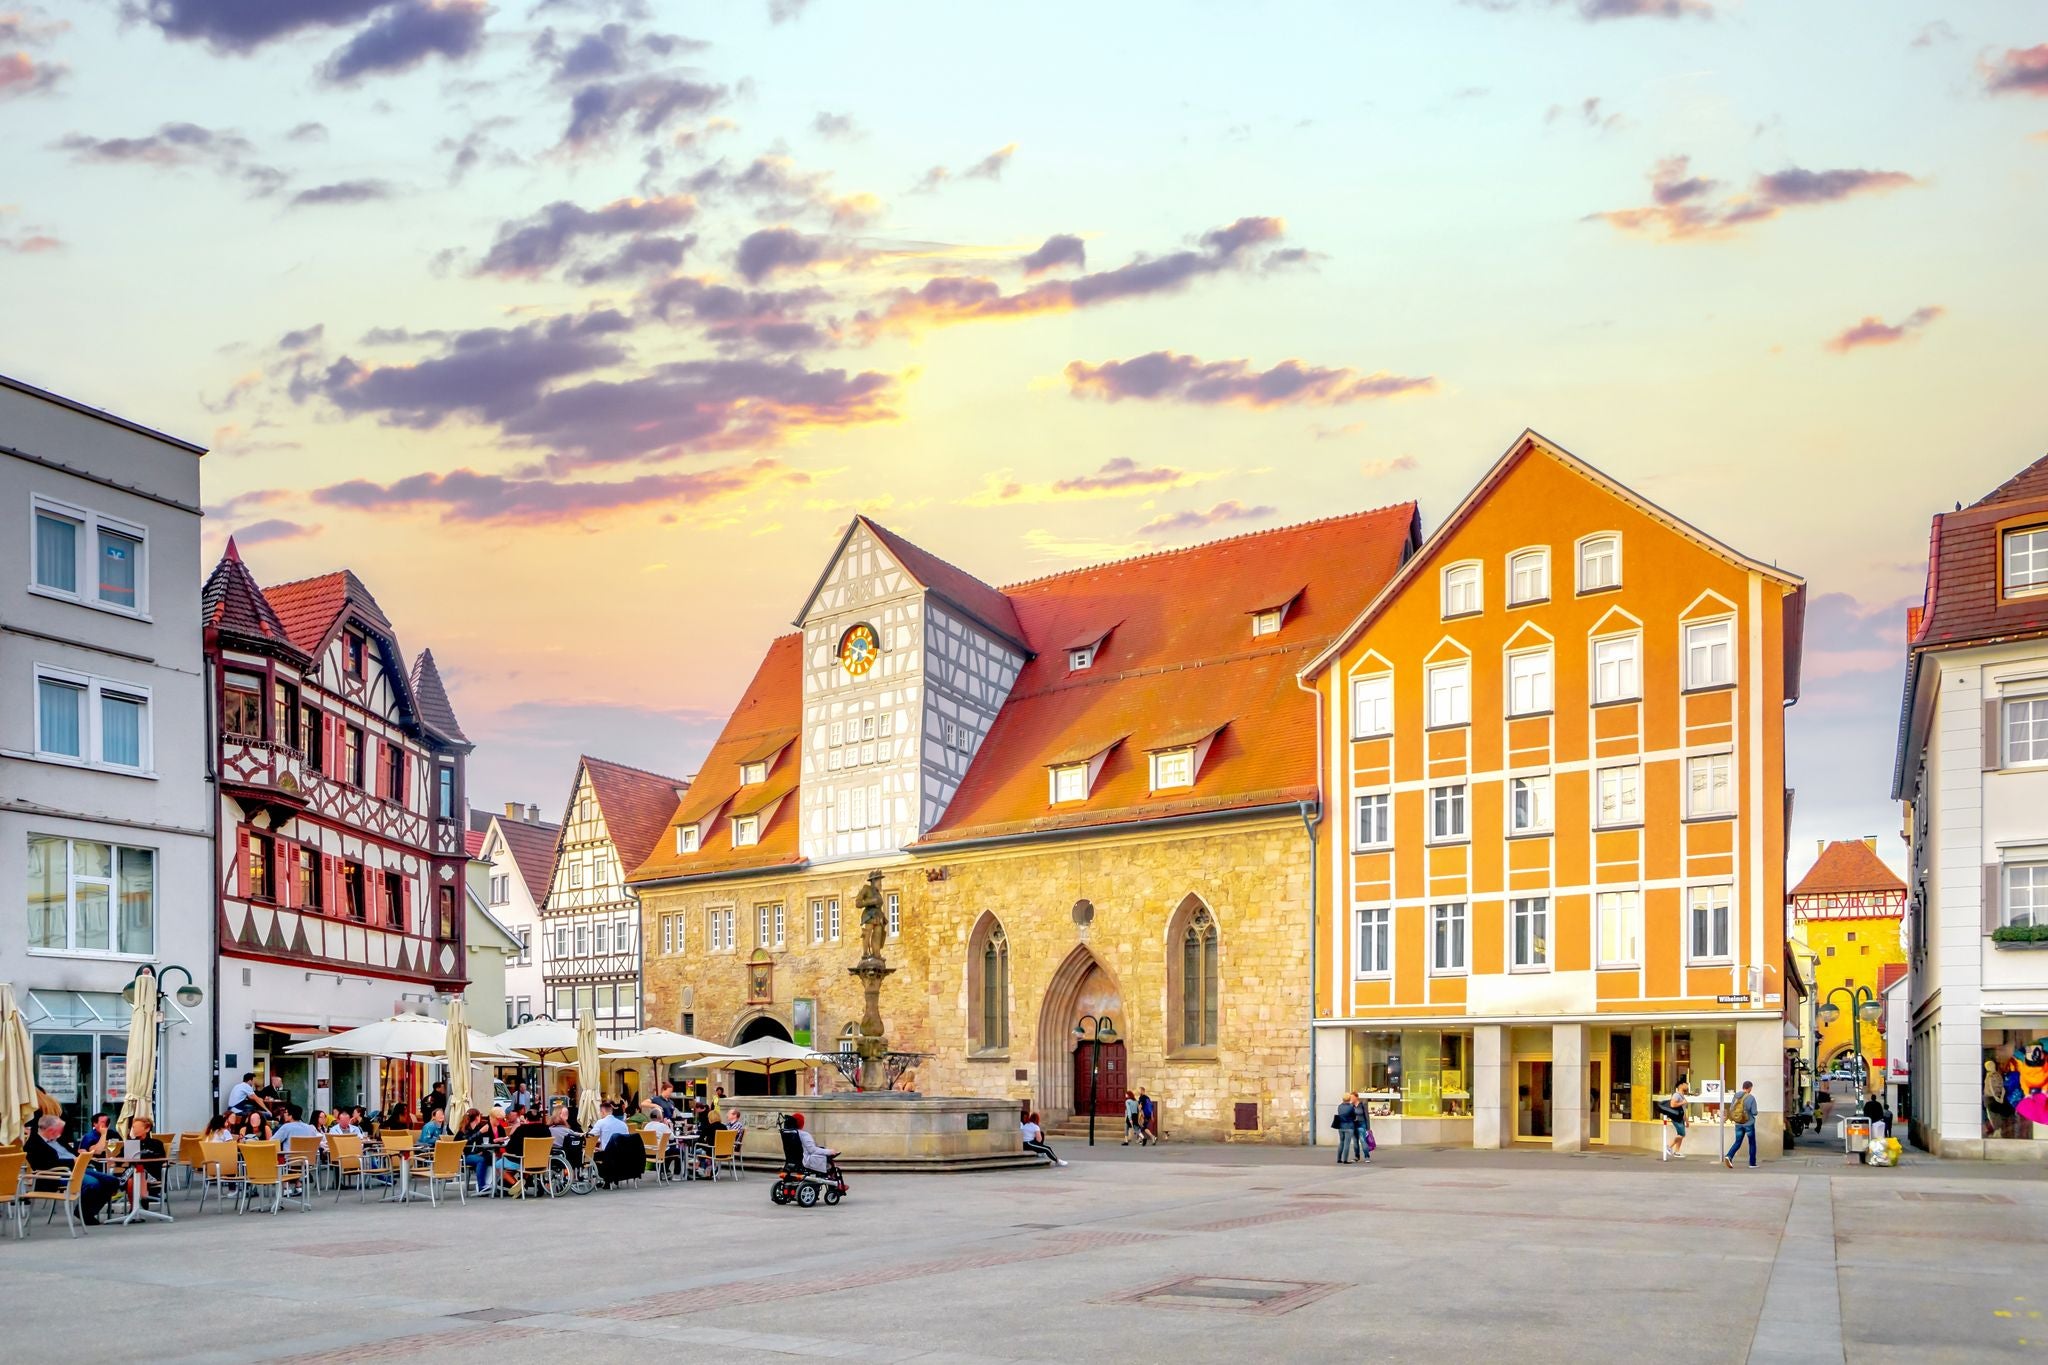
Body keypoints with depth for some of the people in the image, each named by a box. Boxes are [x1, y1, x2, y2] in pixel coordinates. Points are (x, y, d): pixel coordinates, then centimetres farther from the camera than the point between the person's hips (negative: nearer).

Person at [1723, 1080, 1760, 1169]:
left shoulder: (1736, 1096, -1)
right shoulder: (1751, 1098, -14)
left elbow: (1731, 1108, 4)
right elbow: (1754, 1112, -14)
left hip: (1738, 1124, 4)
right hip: (1749, 1124, -4)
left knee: (1737, 1142, 9)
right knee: (1752, 1143, 13)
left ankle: (1728, 1156, -14)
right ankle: (1752, 1163, 17)